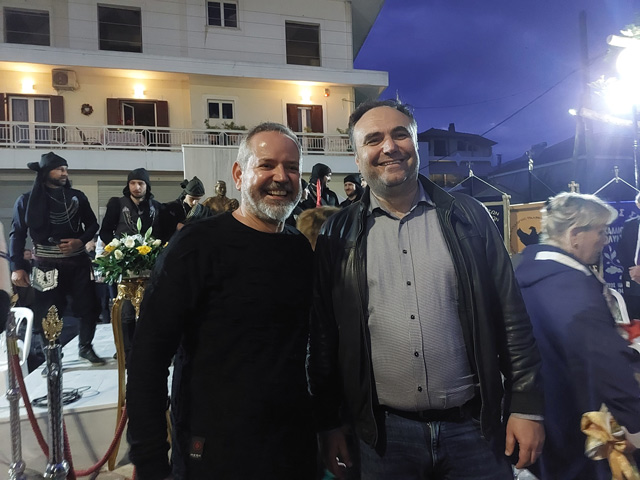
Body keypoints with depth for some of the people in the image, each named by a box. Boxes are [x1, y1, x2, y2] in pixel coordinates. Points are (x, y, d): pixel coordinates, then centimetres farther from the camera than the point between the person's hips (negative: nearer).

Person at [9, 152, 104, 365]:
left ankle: (86, 347, 24)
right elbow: (17, 235, 1)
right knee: (47, 314, 1)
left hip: (77, 263, 2)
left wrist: (80, 241, -7)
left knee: (89, 307, 3)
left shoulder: (77, 196, 7)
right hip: (47, 266, -2)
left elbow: (92, 224, 13)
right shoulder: (27, 200, 0)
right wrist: (17, 267, -6)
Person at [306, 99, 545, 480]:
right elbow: (324, 335, 1)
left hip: (474, 427, 0)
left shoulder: (467, 217, -1)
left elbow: (511, 317, 0)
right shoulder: (339, 234, -2)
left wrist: (526, 405, -1)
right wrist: (328, 423, 4)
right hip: (385, 432, 1)